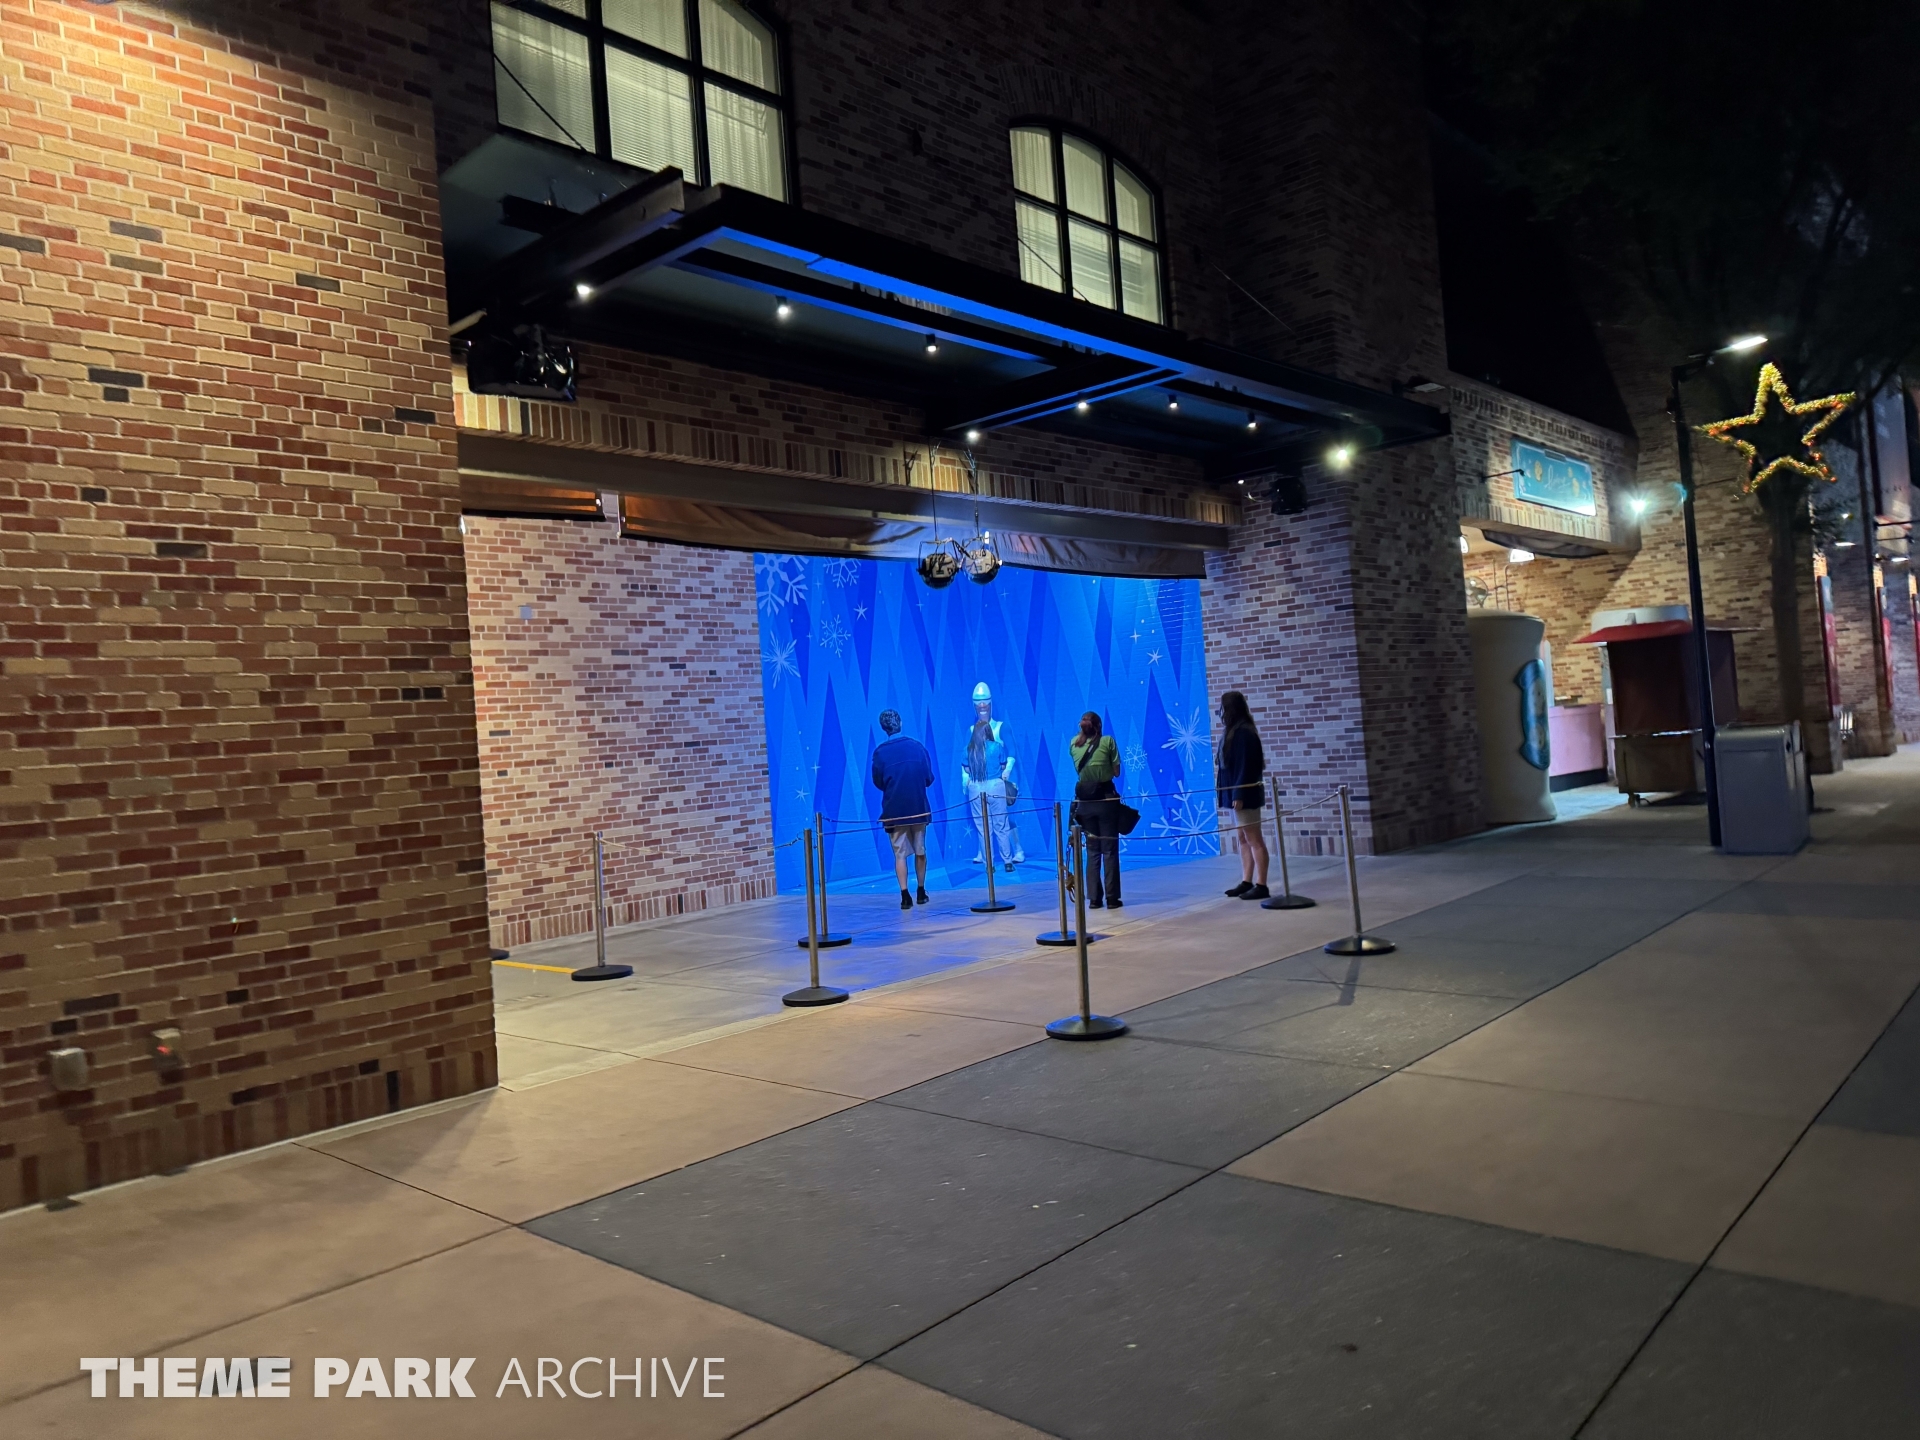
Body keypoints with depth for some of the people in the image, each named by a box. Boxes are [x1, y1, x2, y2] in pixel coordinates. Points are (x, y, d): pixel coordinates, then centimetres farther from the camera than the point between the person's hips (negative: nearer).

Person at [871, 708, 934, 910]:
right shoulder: (917, 746, -1)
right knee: (920, 851, 14)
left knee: (900, 853, 2)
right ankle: (921, 892, 20)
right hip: (918, 808, 1)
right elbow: (929, 778, 2)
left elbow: (878, 783, 1)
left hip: (894, 810, -1)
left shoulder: (880, 752, -5)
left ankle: (905, 896, -5)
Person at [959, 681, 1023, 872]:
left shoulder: (1001, 728, 3)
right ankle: (984, 853, 9)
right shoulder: (971, 730, 10)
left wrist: (1007, 772, -15)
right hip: (978, 781, 3)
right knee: (981, 820, 3)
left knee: (1003, 817, -7)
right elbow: (964, 757, 9)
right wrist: (965, 778, 0)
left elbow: (1010, 754, -2)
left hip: (997, 780, -3)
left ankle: (1017, 851, -5)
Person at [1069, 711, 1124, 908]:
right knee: (1110, 850, 2)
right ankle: (1112, 898, 1)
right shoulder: (1108, 741, -2)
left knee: (1092, 851, 10)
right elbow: (1117, 772, -2)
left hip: (1085, 801, 3)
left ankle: (1094, 898, 9)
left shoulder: (1073, 744, 6)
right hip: (1106, 800, -3)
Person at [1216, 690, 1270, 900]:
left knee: (1254, 839, -6)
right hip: (1238, 792, 10)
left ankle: (1261, 886, -3)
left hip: (1244, 793, -10)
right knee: (1244, 839, 12)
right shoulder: (1235, 731, 13)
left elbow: (1245, 766, -20)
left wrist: (1238, 794, -22)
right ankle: (1246, 882, 17)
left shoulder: (1243, 732, -16)